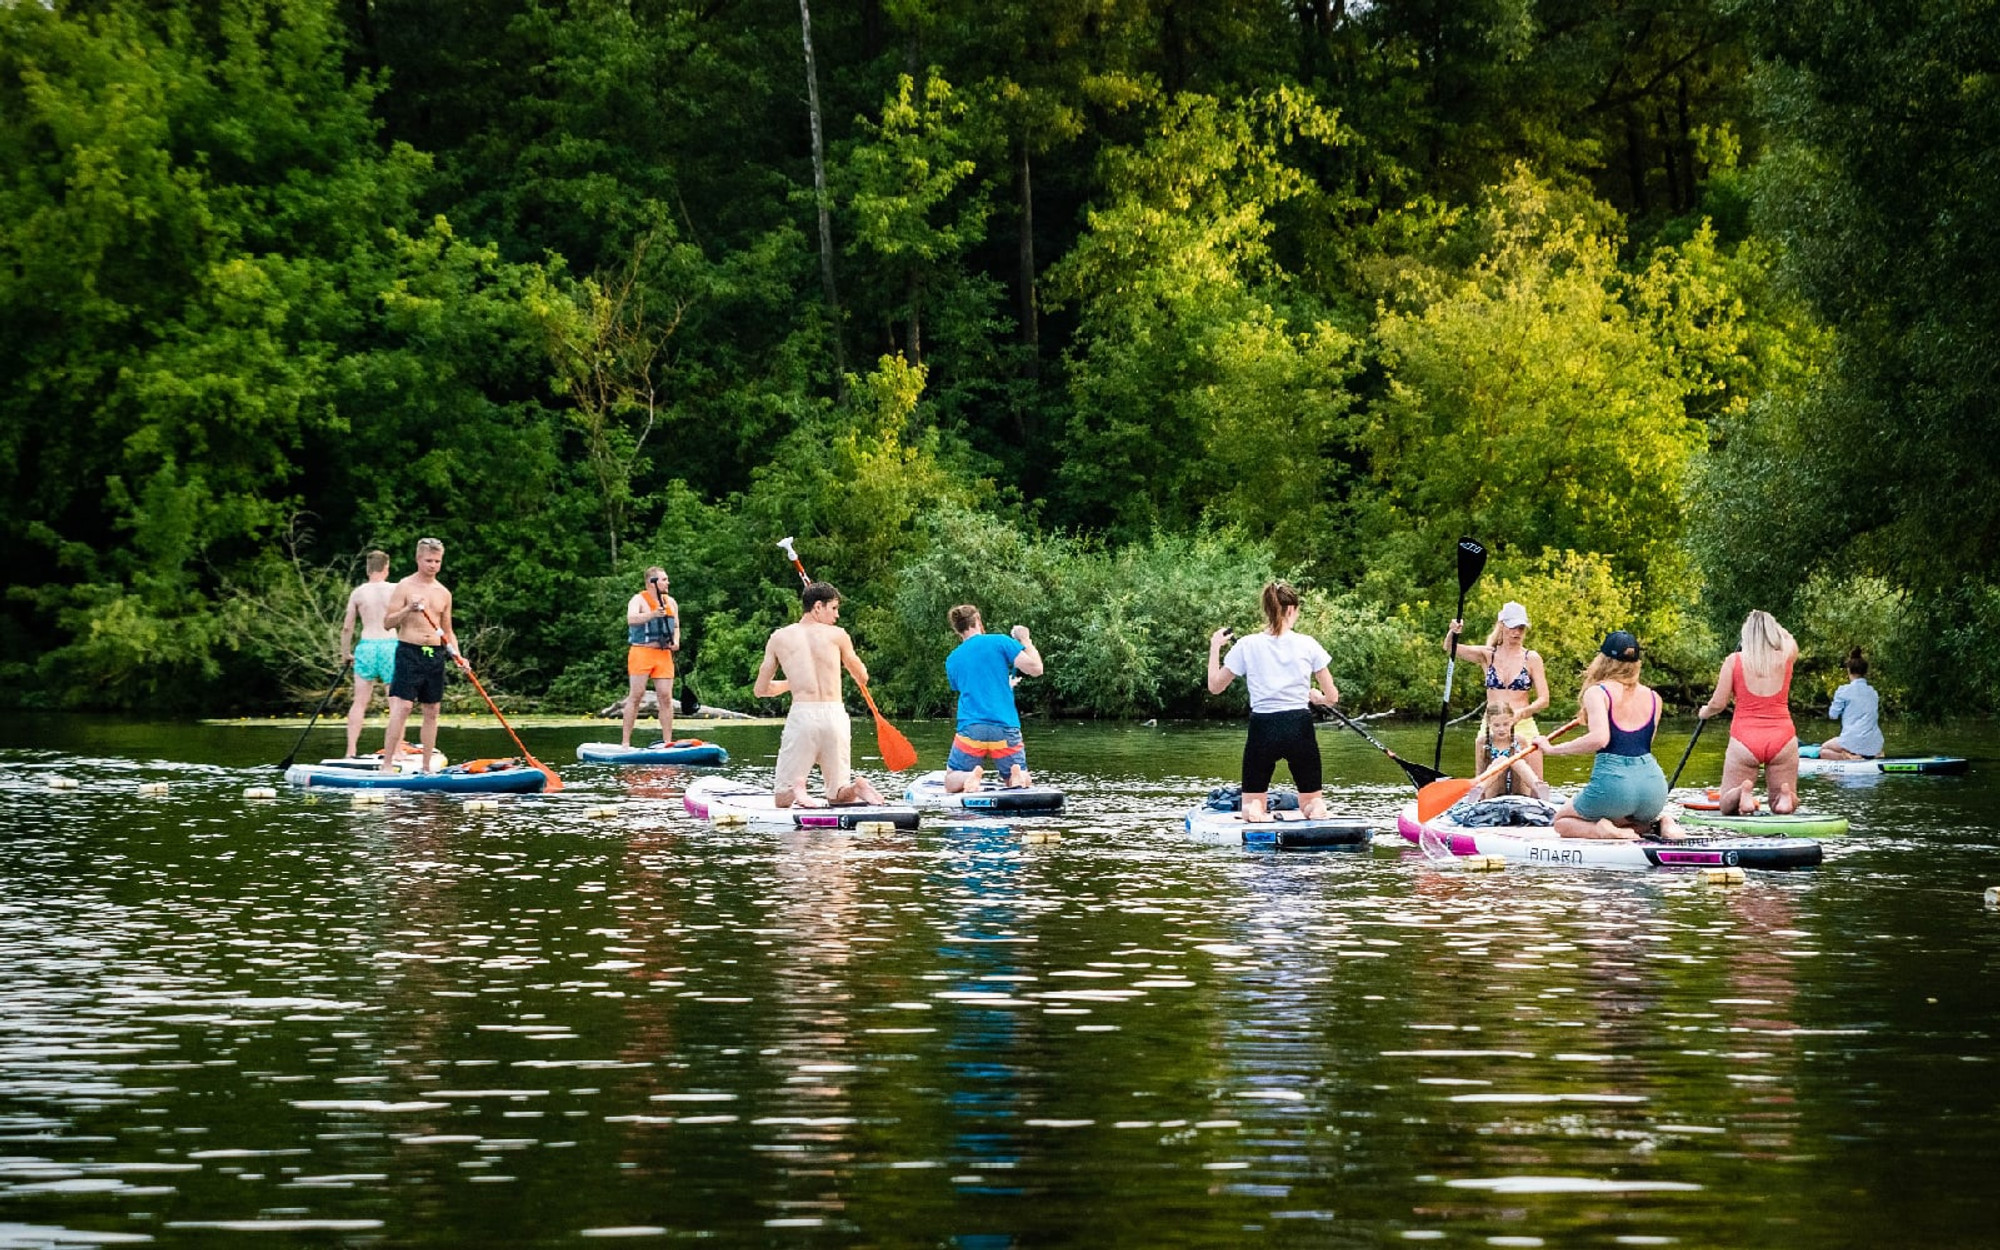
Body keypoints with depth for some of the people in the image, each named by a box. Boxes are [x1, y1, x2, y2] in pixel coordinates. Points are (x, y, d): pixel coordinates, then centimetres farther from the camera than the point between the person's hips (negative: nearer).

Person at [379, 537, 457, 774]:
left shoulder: (444, 594, 14)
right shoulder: (405, 587, -2)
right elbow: (388, 622, -6)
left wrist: (457, 654, 5)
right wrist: (409, 610, -22)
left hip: (435, 655, 6)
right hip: (409, 652, -6)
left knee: (431, 712, 6)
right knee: (402, 707, -14)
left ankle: (426, 767, 12)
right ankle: (386, 763, -15)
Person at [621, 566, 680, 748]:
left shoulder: (670, 602, 16)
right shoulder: (639, 600, -3)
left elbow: (676, 627, 24)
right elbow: (631, 619, -22)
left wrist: (676, 641, 3)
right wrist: (653, 614, -36)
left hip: (663, 654, 5)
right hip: (642, 652, -5)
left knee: (666, 697, 0)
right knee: (636, 695, -6)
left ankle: (668, 742, 3)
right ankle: (625, 741, -4)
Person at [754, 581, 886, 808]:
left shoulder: (779, 638, 10)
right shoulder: (837, 635, 8)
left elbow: (761, 690, 16)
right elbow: (863, 678, 21)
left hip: (801, 715, -1)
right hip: (836, 716, 1)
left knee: (782, 798, 7)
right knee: (839, 796, 15)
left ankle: (796, 789, -27)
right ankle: (857, 786, -18)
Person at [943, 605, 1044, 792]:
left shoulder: (951, 660, 16)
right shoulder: (1000, 642, 3)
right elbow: (1035, 669, -3)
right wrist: (1026, 640, 13)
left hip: (970, 729, 1)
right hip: (1005, 728, -1)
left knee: (951, 785, 13)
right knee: (1019, 782, 15)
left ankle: (970, 777, -22)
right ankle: (1018, 777, -22)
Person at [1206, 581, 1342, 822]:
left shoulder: (1246, 646, -1)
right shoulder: (1308, 644, 0)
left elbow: (1215, 686, 8)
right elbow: (1332, 696, 5)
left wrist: (1214, 647, 19)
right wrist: (1318, 698, 28)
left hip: (1262, 730, 0)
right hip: (1300, 729, 0)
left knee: (1252, 802, 15)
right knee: (1311, 800, 18)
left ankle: (1256, 812, -21)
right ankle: (1316, 809, -18)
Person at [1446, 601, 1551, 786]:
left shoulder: (1531, 658, 3)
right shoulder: (1488, 654, 8)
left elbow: (1543, 700, -1)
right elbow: (1449, 648, -1)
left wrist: (1522, 712, -20)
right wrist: (1453, 633, -24)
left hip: (1523, 726, -2)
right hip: (1490, 726, 2)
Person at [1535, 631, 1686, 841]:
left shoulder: (1598, 692, -5)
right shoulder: (1653, 697, 11)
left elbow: (1599, 738, -21)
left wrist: (1552, 749, -12)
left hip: (1612, 781, -5)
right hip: (1653, 782, 5)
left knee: (1562, 822, 23)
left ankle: (1606, 831, -9)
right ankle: (1662, 823, 2)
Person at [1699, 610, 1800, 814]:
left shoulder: (1734, 661, -3)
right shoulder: (1785, 658, 2)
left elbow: (1718, 703, 0)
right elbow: (1789, 639, 27)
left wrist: (1705, 712, 22)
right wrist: (1769, 624, 43)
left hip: (1745, 740, -1)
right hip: (1782, 739, 2)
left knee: (1727, 807, 10)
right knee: (1784, 806, 15)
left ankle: (1744, 792, -25)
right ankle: (1785, 794, -22)